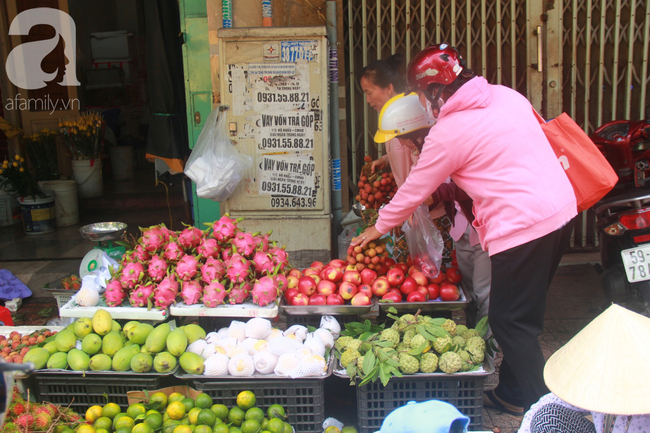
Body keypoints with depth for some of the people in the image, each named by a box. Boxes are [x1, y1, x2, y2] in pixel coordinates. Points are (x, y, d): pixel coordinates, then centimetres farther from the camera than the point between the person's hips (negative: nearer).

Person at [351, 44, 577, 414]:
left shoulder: (448, 132, -11)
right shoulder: (507, 95, 9)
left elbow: (414, 191, -2)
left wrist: (379, 227, 14)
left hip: (523, 227, -9)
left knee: (511, 321, 5)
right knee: (526, 311, 20)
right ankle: (512, 389, 34)